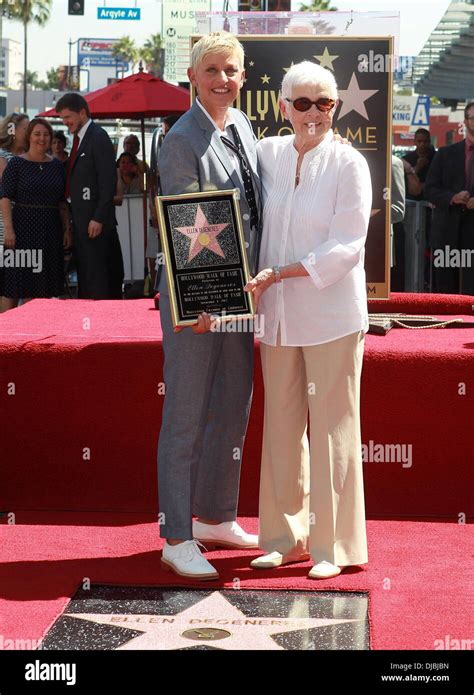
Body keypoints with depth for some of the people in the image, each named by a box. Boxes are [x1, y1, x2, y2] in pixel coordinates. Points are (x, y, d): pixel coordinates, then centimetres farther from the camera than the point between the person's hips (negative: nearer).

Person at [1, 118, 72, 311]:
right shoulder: (16, 164, -3)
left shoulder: (57, 165, 9)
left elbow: (62, 202, 13)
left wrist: (67, 229, 6)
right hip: (23, 228, -4)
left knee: (44, 287, 6)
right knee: (18, 281, -2)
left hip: (50, 229, 4)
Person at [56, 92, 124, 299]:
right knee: (84, 277, 11)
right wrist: (73, 219, 13)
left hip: (95, 222, -9)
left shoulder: (98, 137, -10)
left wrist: (98, 219, -19)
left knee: (97, 278, -8)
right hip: (81, 220, 9)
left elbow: (108, 182, -16)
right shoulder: (79, 139, 17)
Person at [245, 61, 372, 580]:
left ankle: (333, 545, 8)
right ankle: (285, 536, 22)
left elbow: (345, 248, -13)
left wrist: (278, 273, -18)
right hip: (278, 315, 5)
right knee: (281, 425, 10)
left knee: (332, 427, -1)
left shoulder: (349, 164, -7)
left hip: (331, 315, -5)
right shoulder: (267, 154, 6)